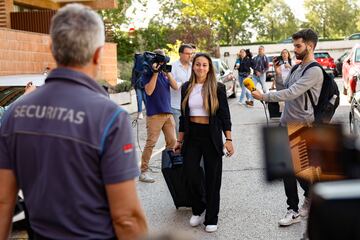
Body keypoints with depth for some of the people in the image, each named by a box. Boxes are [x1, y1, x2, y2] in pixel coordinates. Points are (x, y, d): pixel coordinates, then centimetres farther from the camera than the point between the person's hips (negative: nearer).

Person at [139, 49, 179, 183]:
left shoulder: (165, 72, 14)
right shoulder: (147, 73, -2)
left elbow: (175, 87, 4)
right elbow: (149, 91, -14)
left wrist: (168, 73, -7)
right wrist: (155, 73, -14)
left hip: (168, 112, 6)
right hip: (154, 113, -6)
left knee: (172, 142, 9)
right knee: (151, 143, -9)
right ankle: (143, 172, -3)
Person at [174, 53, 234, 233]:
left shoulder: (217, 88, -2)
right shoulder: (186, 88, 7)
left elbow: (225, 115, -3)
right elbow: (183, 115, 12)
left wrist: (228, 139, -10)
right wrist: (179, 140, 12)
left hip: (211, 136, -2)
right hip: (192, 135, 3)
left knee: (212, 178, 3)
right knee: (190, 174, -1)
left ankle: (211, 219, 18)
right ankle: (198, 210, 25)